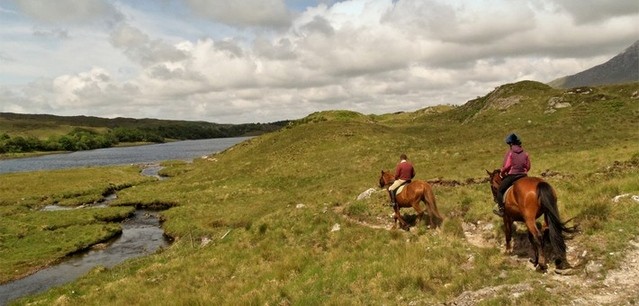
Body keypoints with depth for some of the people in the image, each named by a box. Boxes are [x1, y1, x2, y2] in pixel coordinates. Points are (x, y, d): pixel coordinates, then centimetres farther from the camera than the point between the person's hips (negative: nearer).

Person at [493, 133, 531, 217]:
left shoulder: (510, 152, -8)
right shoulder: (525, 153, 8)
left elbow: (507, 166, -13)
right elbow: (528, 166, 9)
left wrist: (502, 173, 3)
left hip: (512, 175, -5)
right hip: (523, 176, 5)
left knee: (500, 191, 6)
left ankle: (501, 209, -2)